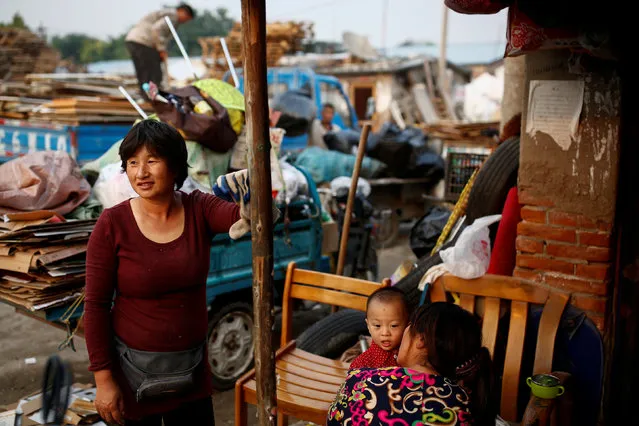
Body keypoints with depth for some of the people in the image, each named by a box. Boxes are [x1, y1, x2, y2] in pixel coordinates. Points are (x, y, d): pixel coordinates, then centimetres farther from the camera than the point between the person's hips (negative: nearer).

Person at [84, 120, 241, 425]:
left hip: (192, 366, 3)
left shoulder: (199, 209, -6)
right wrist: (103, 379, -11)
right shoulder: (113, 224, -13)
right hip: (133, 370, -2)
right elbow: (96, 305, -10)